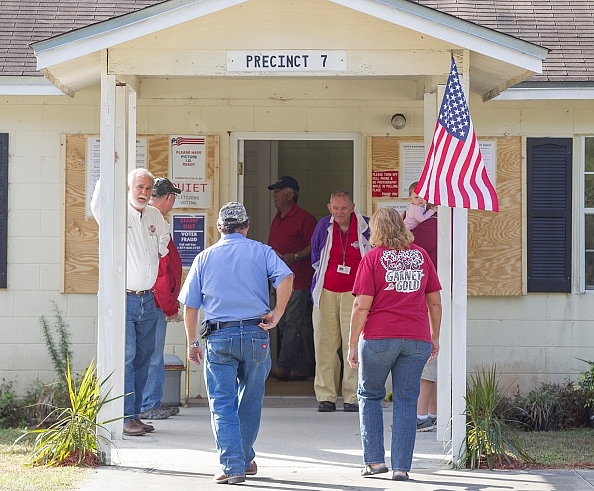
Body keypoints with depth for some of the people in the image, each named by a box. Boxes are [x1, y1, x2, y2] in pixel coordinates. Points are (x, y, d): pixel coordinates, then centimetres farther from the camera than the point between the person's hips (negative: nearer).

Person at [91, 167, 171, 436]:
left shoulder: (155, 216, 11)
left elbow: (164, 240, 31)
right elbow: (97, 204, -31)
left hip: (147, 300, 7)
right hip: (123, 299, -7)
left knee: (143, 358, 9)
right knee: (125, 357, -10)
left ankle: (135, 414, 16)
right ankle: (126, 417, -8)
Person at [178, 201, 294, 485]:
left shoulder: (204, 258, 9)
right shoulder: (261, 252, 5)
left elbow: (189, 306, 7)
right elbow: (285, 278, -13)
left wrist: (192, 343, 15)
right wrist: (277, 314, -7)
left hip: (218, 338, 0)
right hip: (255, 334, 0)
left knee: (222, 405, 1)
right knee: (250, 402, 16)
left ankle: (232, 466, -8)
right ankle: (245, 459, 26)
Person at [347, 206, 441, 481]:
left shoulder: (373, 258, -2)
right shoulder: (421, 256, 9)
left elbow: (362, 306, -6)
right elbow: (435, 302, 12)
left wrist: (353, 344, -1)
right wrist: (435, 337, 21)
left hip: (379, 337, -2)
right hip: (416, 339, 3)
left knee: (369, 395, 14)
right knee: (406, 401, 5)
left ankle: (374, 460, 9)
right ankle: (401, 467, 2)